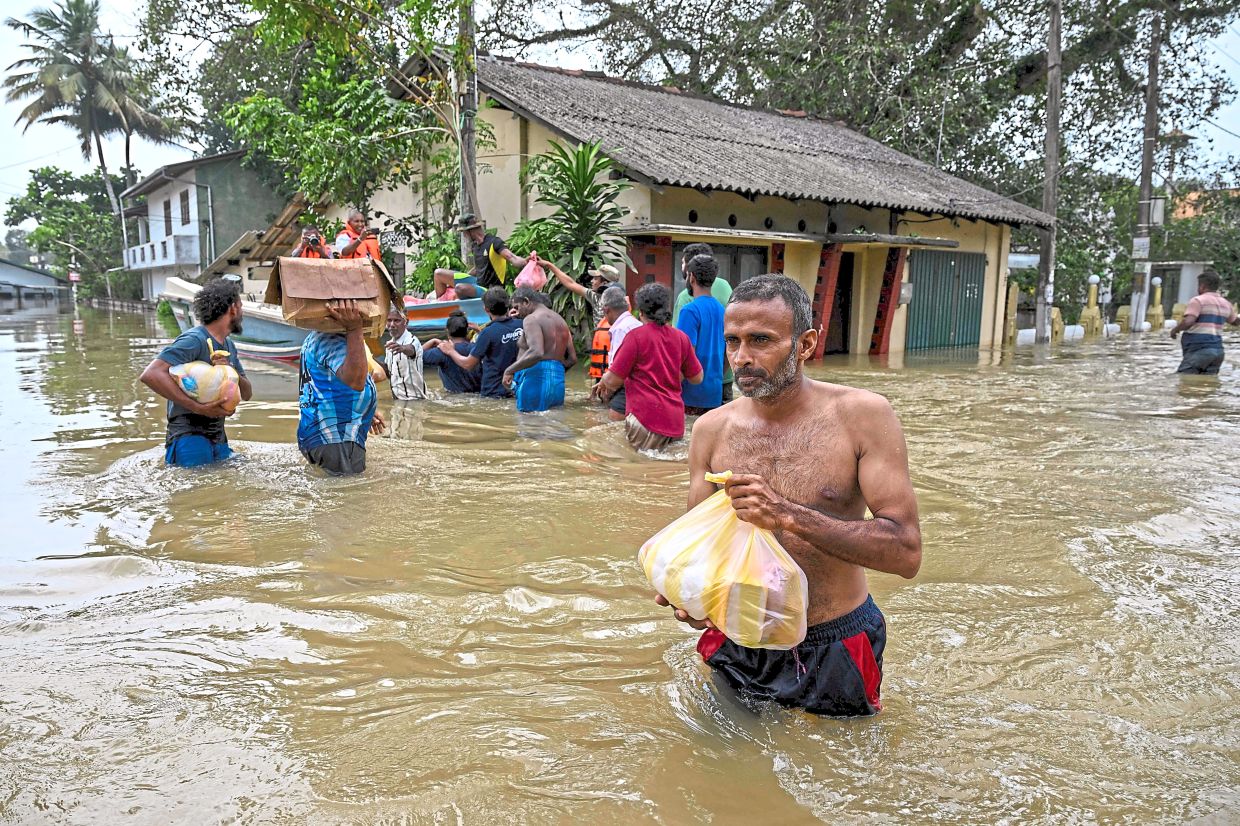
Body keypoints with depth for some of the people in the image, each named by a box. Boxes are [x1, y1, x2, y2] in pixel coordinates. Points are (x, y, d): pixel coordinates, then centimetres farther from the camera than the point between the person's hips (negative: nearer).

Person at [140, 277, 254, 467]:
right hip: (190, 438, -8)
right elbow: (150, 375, -26)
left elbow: (247, 394, 12)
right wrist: (198, 407, -28)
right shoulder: (194, 340, -14)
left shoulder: (228, 345, 14)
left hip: (218, 437, 8)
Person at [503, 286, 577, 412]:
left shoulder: (531, 319, -6)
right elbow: (572, 359, 18)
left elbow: (536, 353, -23)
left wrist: (509, 370, -17)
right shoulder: (561, 321, 20)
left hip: (535, 381, -8)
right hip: (558, 382, 8)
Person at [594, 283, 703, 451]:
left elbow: (613, 381, -7)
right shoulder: (681, 337, 8)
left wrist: (603, 383, 15)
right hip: (676, 423, 6)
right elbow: (697, 378, 17)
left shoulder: (636, 336, -7)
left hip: (646, 418, -6)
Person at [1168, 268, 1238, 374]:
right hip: (1218, 350, 8)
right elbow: (1235, 321, 34)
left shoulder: (1198, 300, -8)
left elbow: (1188, 322, -20)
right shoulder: (1225, 304, 17)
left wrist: (1175, 329, -3)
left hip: (1199, 350, -8)